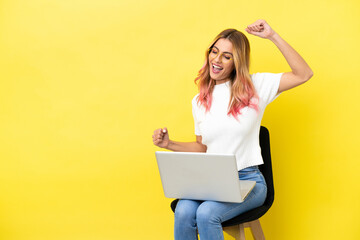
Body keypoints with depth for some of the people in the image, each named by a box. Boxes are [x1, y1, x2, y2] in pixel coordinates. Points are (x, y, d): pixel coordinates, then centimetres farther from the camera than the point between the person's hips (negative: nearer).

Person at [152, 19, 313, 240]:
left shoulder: (255, 86, 0)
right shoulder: (199, 101, 12)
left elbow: (304, 75, -8)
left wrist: (273, 36, -13)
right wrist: (170, 144, 4)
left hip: (247, 181, -3)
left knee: (206, 214, -32)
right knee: (183, 212, -29)